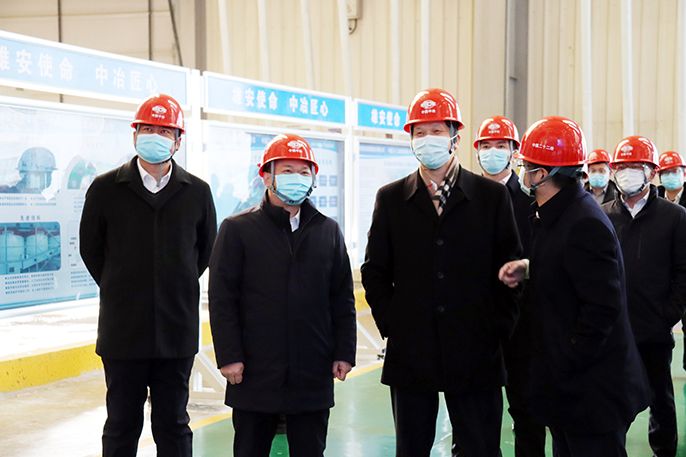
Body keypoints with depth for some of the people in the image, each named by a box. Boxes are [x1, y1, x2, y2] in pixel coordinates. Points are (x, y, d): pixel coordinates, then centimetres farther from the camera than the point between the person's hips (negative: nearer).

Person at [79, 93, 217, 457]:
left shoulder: (197, 192, 2)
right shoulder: (105, 189, -1)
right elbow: (90, 248, 9)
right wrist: (120, 291, 9)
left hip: (177, 331, 1)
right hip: (123, 330, -1)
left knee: (174, 426, 10)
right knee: (121, 426, 8)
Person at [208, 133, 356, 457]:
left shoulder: (328, 231, 10)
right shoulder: (237, 229, 1)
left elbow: (343, 297, 11)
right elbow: (222, 299, -3)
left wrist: (344, 352, 4)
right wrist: (228, 356, -9)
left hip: (313, 374, 3)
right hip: (255, 373, -2)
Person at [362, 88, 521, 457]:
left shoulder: (492, 196, 3)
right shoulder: (391, 198, 6)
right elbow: (375, 272, 8)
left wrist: (496, 330, -4)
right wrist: (391, 325, -1)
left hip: (476, 355, -1)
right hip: (410, 354, 1)